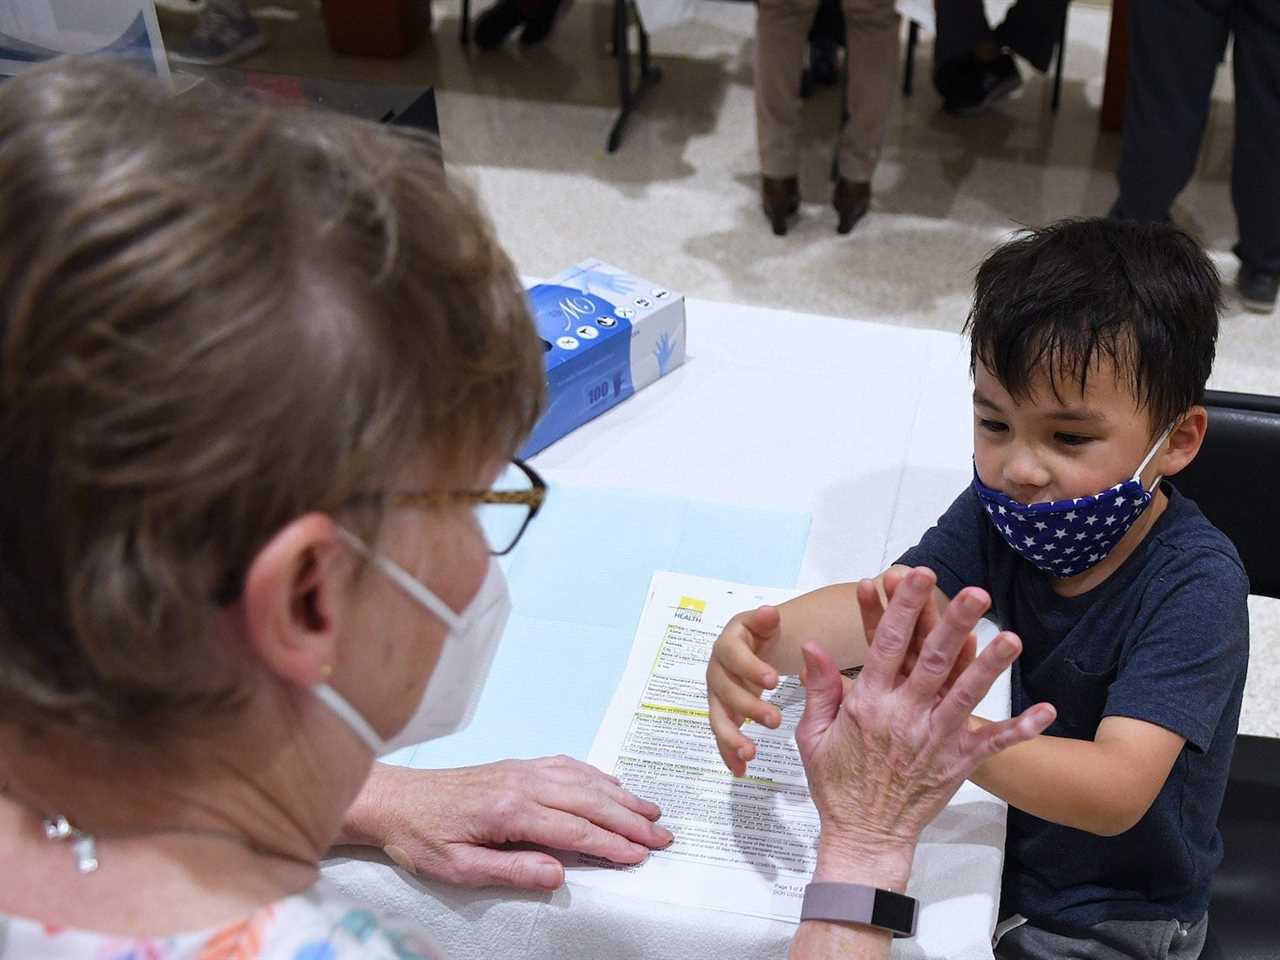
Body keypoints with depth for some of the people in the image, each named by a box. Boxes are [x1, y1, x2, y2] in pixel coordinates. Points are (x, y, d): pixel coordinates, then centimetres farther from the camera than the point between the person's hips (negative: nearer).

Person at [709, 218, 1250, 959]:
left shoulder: (1195, 586, -29)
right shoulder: (1005, 511, -9)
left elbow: (1117, 793, -39)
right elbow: (879, 604, -19)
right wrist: (761, 640, -41)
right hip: (1005, 845, 6)